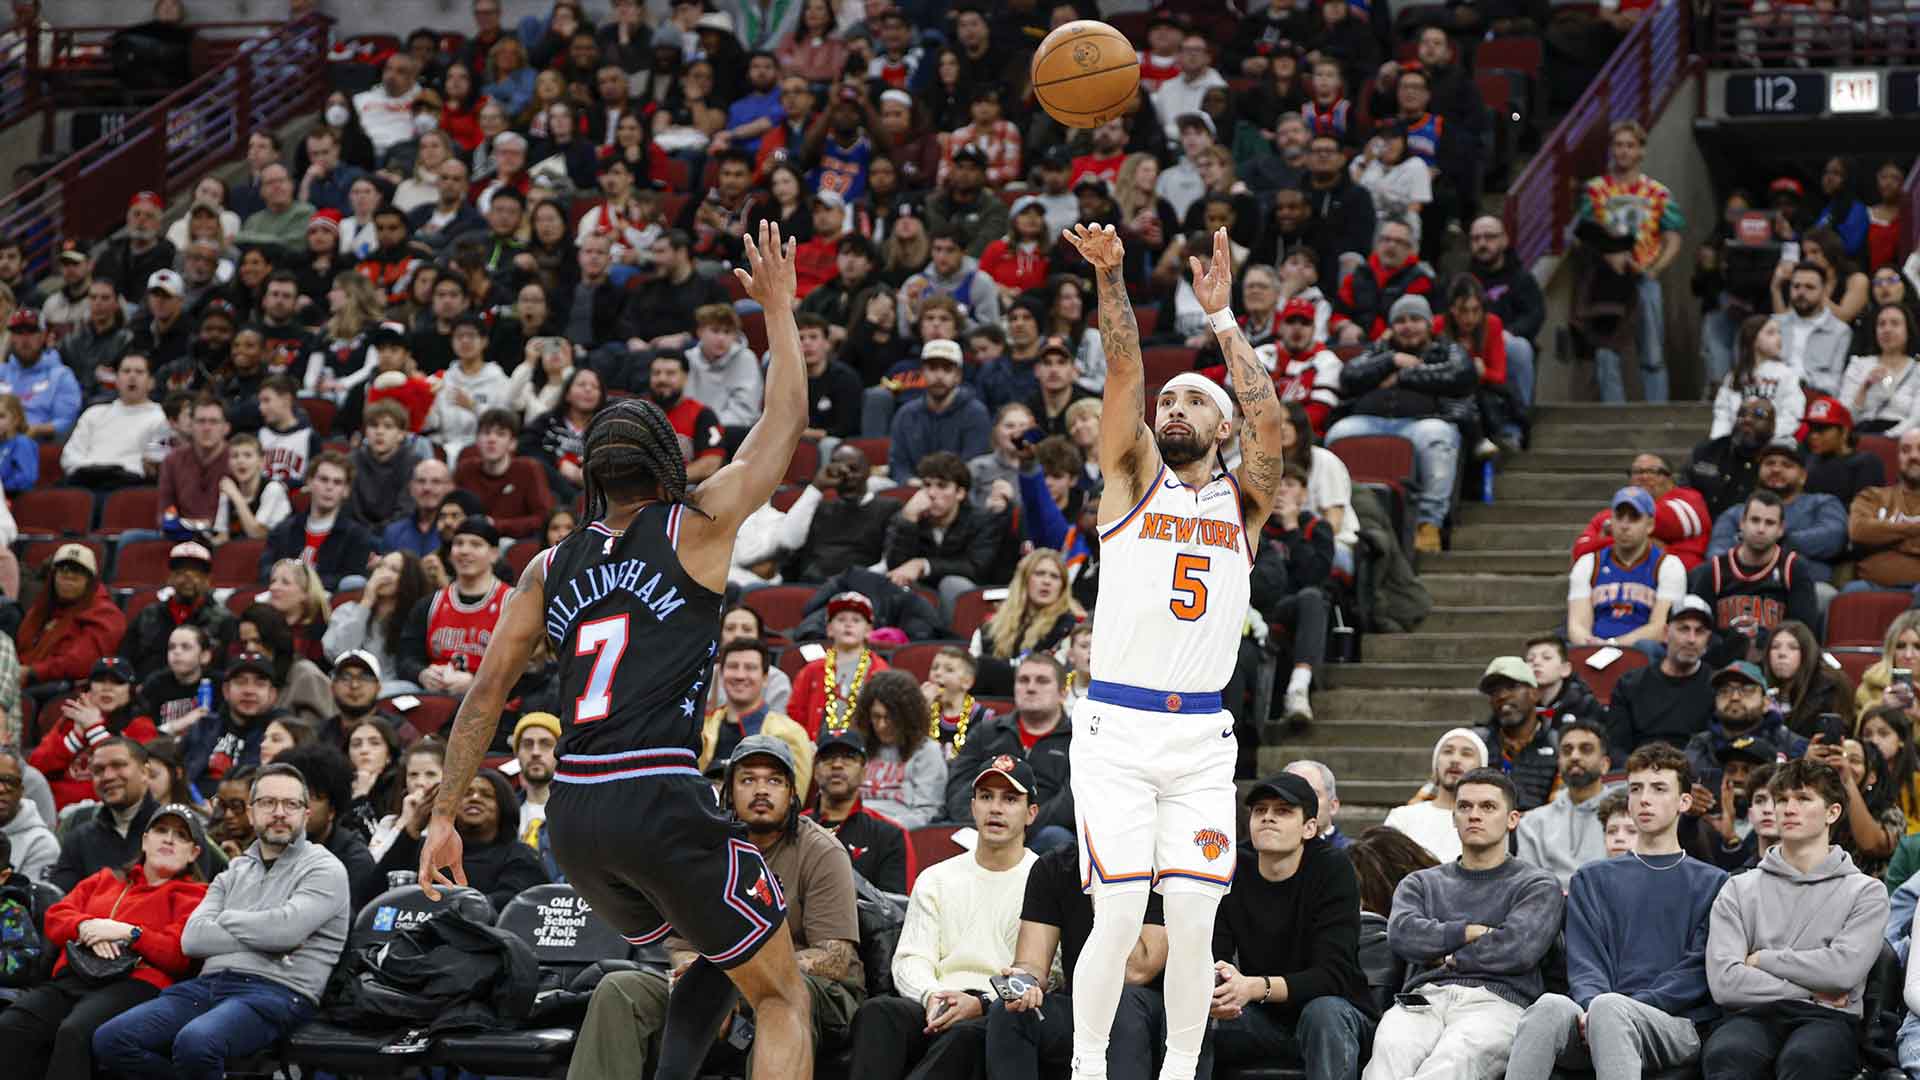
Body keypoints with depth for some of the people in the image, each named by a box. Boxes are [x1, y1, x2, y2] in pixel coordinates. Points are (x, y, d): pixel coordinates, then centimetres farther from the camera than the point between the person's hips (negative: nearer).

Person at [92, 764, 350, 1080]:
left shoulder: (324, 869, 4)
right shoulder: (234, 873, 22)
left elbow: (286, 929, -14)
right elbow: (192, 939, 7)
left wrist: (228, 919, 4)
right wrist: (261, 937, -5)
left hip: (276, 991, -6)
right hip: (210, 983, 7)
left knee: (195, 1043, -38)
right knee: (110, 1040, -14)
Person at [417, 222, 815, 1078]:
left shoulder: (550, 569, 15)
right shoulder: (694, 528, 3)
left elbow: (485, 695, 12)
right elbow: (785, 422, 13)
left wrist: (444, 816, 16)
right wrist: (778, 309, 24)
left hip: (573, 816, 6)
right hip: (660, 802, -6)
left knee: (716, 962, 27)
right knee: (782, 997, 4)